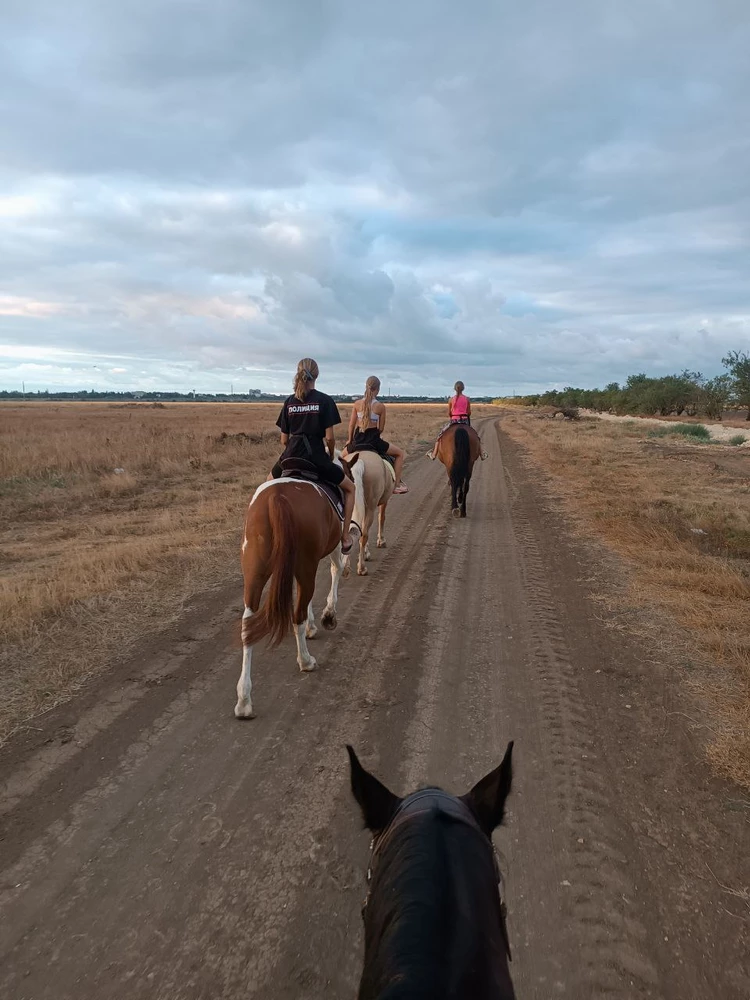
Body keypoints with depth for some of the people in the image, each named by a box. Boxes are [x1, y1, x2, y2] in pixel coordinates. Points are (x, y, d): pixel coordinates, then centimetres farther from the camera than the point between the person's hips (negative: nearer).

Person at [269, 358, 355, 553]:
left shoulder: (289, 401, 8)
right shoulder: (325, 400, -2)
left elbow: (284, 439, 9)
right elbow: (329, 437, -6)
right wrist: (331, 456, 12)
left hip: (291, 456, 3)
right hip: (316, 457, -3)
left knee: (270, 484, 34)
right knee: (350, 488, 19)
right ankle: (345, 537, 11)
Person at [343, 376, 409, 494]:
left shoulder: (357, 404, 0)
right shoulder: (381, 406, -7)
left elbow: (351, 425, 5)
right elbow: (381, 429, -2)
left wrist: (350, 440, 19)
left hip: (358, 440, 3)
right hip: (373, 440, -3)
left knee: (343, 455, 34)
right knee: (401, 454, 16)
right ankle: (396, 484, 11)